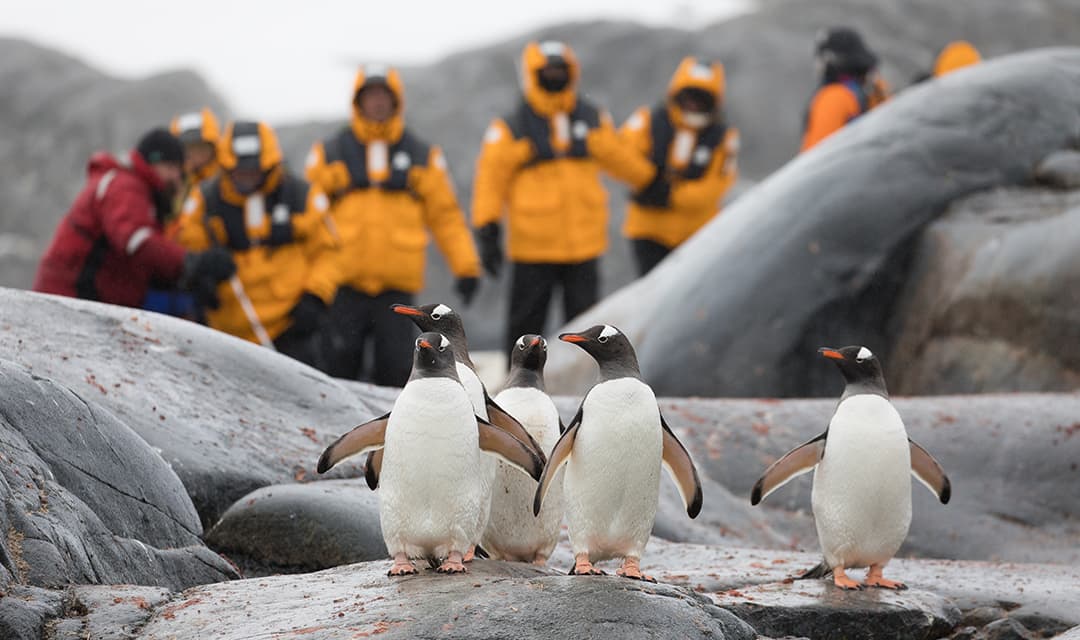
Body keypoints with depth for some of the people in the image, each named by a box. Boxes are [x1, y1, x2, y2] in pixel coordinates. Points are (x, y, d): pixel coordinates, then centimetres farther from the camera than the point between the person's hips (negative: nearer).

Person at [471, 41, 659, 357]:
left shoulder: (593, 120, 8)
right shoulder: (510, 129, -4)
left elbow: (619, 156, 25)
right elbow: (490, 180, -6)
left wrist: (653, 182, 36)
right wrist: (488, 233, -13)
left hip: (584, 244, 3)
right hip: (533, 247, -3)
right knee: (525, 323, 4)